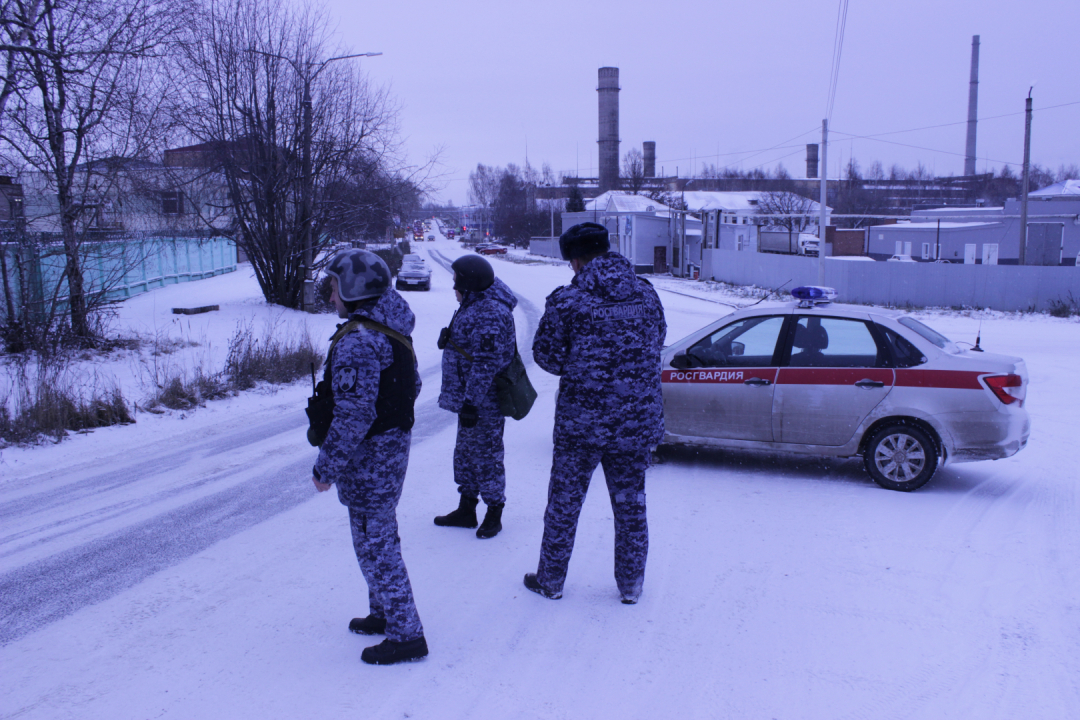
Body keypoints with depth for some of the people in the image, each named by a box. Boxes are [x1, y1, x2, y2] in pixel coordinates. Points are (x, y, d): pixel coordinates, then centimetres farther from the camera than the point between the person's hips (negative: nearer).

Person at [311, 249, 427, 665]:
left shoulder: (358, 340, -24)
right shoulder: (393, 331, 7)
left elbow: (353, 415, -27)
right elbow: (412, 387, 17)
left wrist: (326, 467, -18)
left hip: (368, 456, -10)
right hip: (395, 444, 10)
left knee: (374, 545, 1)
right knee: (382, 535, 22)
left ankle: (406, 635, 10)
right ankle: (385, 614, 37)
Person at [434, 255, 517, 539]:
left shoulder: (489, 315, -23)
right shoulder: (476, 305, 12)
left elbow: (485, 365, -27)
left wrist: (471, 401, -26)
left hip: (483, 403, -11)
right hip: (469, 398, 11)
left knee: (486, 455, 1)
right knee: (466, 453, 18)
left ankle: (493, 515, 16)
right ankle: (466, 510, 31)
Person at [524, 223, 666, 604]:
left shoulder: (567, 300, -12)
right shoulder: (646, 294, 2)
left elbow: (547, 356, -8)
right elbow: (657, 341, 13)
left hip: (581, 419, -3)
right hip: (638, 420, 4)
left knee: (564, 503, 13)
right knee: (630, 504, 16)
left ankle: (550, 580, 27)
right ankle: (631, 585, 27)